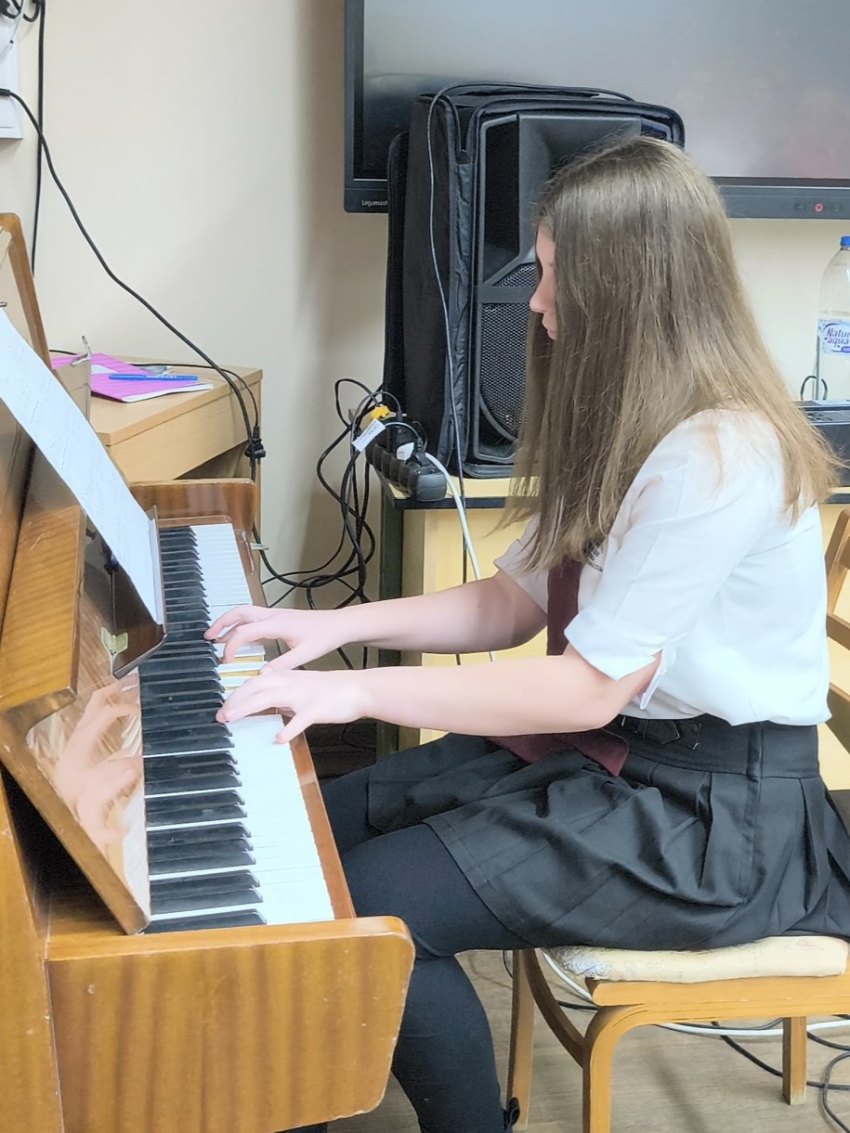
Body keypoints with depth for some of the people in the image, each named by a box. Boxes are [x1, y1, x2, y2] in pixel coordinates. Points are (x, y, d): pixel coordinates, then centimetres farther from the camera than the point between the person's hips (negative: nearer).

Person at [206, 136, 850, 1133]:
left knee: (366, 909, -18)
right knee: (322, 826, 4)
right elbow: (514, 602, 9)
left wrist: (357, 693, -22)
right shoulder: (628, 426, 7)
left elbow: (590, 686, -25)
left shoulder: (720, 455, -25)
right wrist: (338, 625, -1)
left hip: (711, 814, -9)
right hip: (604, 743, 10)